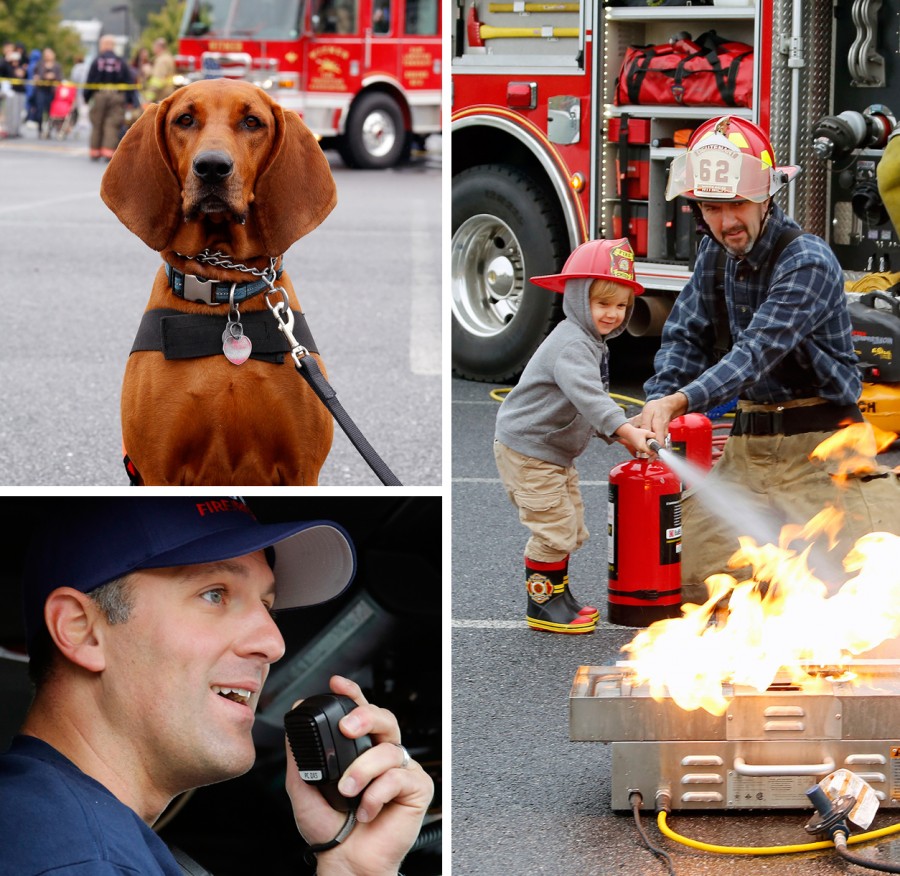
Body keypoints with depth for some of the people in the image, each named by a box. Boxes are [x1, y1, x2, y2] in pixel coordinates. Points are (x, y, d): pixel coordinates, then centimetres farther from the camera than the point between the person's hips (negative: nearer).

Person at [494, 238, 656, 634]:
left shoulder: (593, 342, 10)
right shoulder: (571, 344, -25)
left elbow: (591, 398, 21)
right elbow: (587, 395, -41)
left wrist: (623, 431, 12)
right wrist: (626, 431, -51)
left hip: (555, 452, 11)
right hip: (526, 449, -11)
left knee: (571, 528, 16)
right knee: (554, 528, -9)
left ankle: (558, 597, 28)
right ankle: (542, 605, 2)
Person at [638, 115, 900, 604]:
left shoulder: (808, 262, -19)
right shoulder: (715, 253, 6)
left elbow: (760, 350, -30)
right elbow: (685, 337, 7)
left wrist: (682, 401, -44)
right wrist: (656, 407, -13)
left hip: (817, 448, -7)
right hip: (748, 447, 7)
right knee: (687, 575, 6)